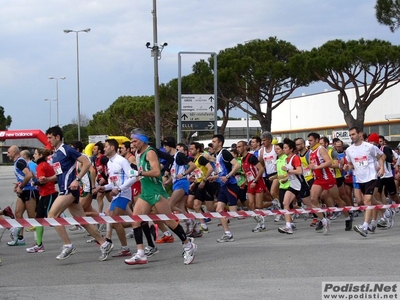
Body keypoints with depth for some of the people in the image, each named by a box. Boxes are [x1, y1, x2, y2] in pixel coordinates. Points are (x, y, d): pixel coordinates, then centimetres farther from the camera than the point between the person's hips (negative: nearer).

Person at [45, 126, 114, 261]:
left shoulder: (67, 150, -9)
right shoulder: (55, 154, 18)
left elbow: (87, 163, -13)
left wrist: (77, 180, -18)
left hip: (69, 189, -9)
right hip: (64, 190, 9)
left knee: (52, 215, -15)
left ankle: (68, 246, -12)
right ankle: (104, 244, 12)